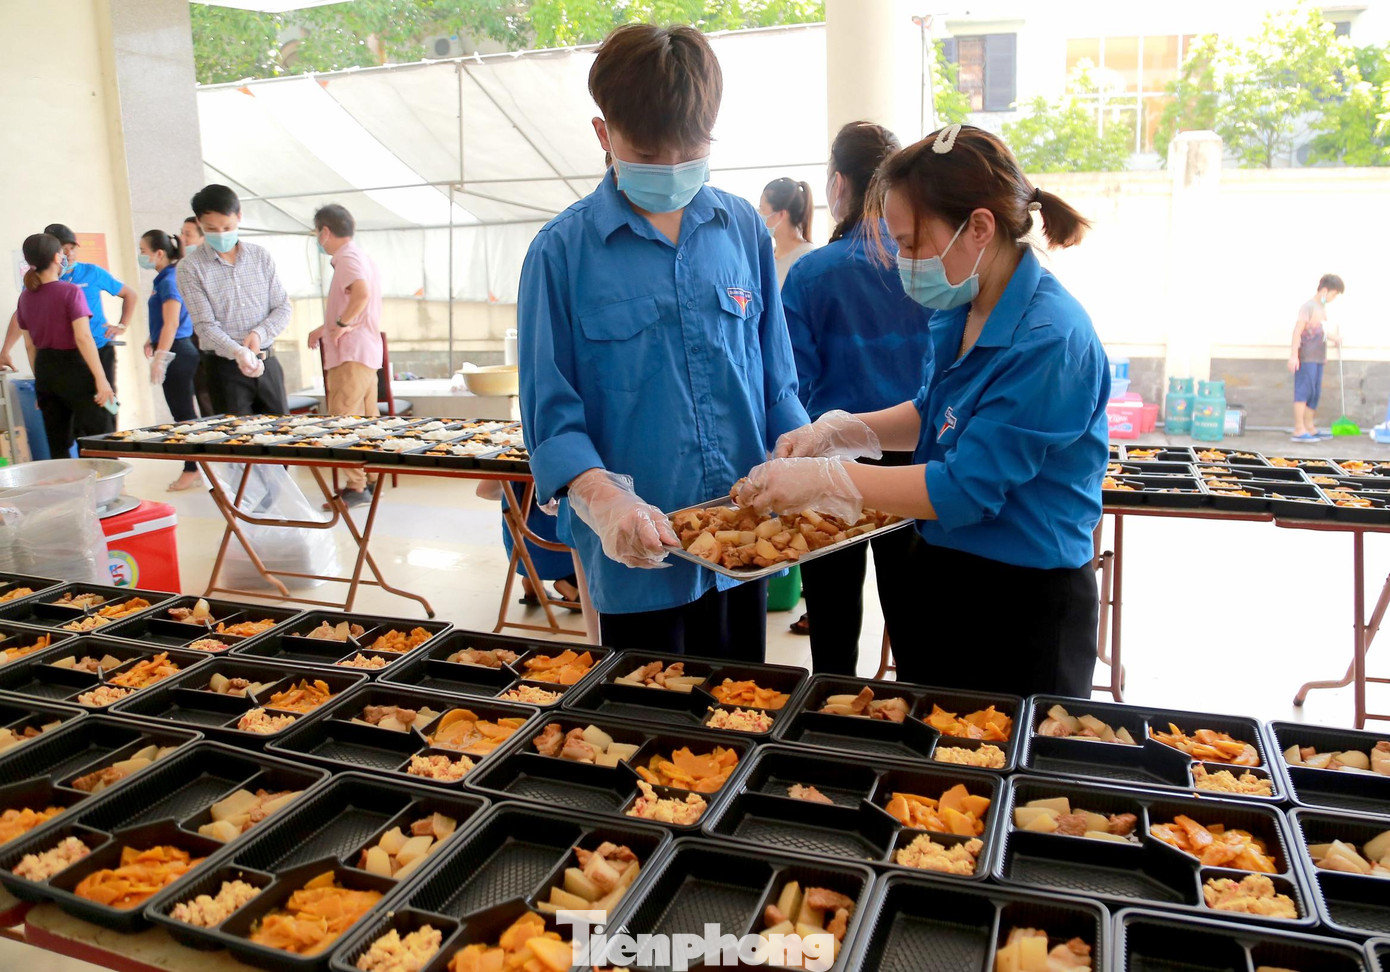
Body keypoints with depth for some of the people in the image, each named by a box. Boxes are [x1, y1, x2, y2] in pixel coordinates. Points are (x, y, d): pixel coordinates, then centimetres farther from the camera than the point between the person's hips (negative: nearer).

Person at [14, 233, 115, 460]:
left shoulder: (26, 297, 8)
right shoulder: (70, 291, -11)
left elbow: (29, 345, 13)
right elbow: (83, 337, -19)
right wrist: (101, 379, -21)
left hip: (44, 371, 7)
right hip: (73, 368, -7)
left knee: (57, 447, 11)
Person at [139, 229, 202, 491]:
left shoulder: (169, 281, -15)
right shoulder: (164, 279, 14)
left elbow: (172, 324, -21)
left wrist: (160, 358, -22)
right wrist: (152, 342, 20)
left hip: (176, 352, -10)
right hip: (176, 351, 10)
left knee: (182, 412, -4)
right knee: (184, 411, 13)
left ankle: (192, 471, 2)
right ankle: (192, 468, 19)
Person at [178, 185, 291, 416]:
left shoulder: (261, 257, 7)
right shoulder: (190, 268, -4)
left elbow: (283, 308, 7)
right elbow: (205, 325, -11)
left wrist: (259, 333, -13)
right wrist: (238, 352, -29)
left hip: (267, 364, 3)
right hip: (226, 369, -3)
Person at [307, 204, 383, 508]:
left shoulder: (347, 257, -10)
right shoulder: (362, 257, 20)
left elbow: (362, 292, -31)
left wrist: (341, 324, -20)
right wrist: (325, 328, 28)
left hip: (350, 354, -10)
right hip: (367, 350, 10)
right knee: (366, 421, 12)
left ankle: (355, 486, -7)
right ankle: (371, 480, 17)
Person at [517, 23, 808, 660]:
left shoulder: (744, 230, 3)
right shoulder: (563, 250, -6)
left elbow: (776, 381, 8)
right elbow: (551, 415, -8)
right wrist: (603, 500, -25)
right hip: (637, 554, -3)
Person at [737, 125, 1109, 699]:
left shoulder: (1049, 340, -26)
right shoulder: (960, 312, 0)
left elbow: (965, 489, -27)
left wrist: (823, 479, -25)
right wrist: (835, 431, 0)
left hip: (1025, 610, -8)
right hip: (942, 577, 8)